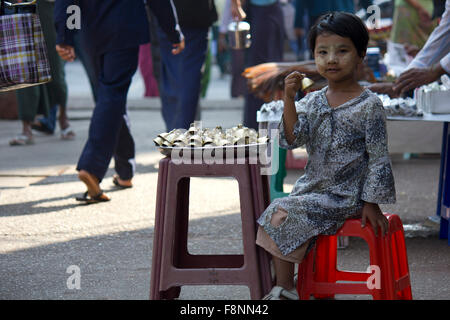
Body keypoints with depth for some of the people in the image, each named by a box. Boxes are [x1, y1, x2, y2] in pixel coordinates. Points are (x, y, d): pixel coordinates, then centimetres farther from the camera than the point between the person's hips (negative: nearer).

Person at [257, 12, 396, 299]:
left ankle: (285, 289, -2)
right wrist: (290, 98, -18)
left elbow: (379, 158, -9)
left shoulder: (369, 105, -10)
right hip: (312, 188, 7)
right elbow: (292, 139, -7)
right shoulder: (312, 102, 6)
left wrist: (371, 204, -12)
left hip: (345, 197, -7)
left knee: (282, 216, -18)